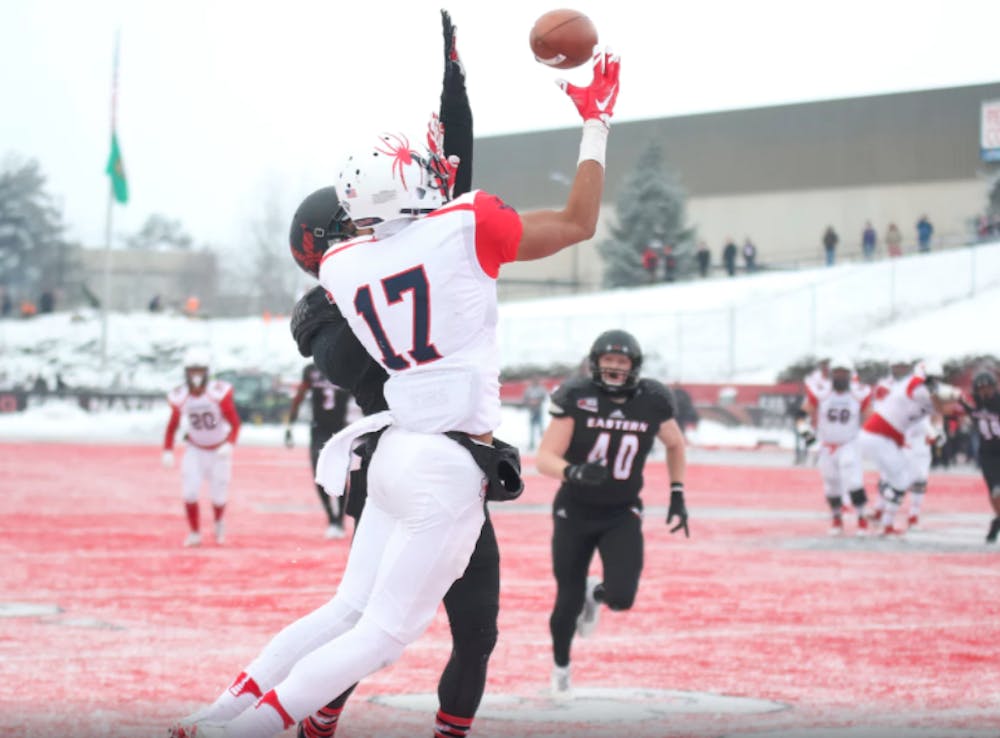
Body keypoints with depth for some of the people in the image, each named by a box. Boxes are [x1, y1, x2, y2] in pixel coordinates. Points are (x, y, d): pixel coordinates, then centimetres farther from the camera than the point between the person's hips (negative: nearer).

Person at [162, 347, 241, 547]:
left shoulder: (219, 392, -26)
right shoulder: (179, 397, -16)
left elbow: (235, 423, -18)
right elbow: (172, 426, 0)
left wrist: (229, 444, -33)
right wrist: (167, 451, -10)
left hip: (219, 450, -2)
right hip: (195, 450, 2)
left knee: (218, 496, 3)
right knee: (190, 491, -13)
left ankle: (219, 521, 37)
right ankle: (194, 533, 6)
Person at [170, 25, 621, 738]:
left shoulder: (342, 265, 6)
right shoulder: (465, 227, -9)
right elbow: (578, 224, 4)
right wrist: (596, 124, 13)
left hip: (396, 450, 6)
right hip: (450, 470, -6)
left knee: (348, 610, 17)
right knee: (383, 632, -1)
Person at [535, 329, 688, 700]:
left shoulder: (653, 401, -9)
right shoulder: (576, 398, -16)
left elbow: (675, 444, 12)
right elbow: (545, 459, -19)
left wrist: (677, 494, 7)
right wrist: (574, 472, -39)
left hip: (622, 516, 1)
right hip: (574, 513, -1)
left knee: (621, 597, -16)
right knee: (568, 602, 5)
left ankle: (596, 593, 23)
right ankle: (560, 666, 35)